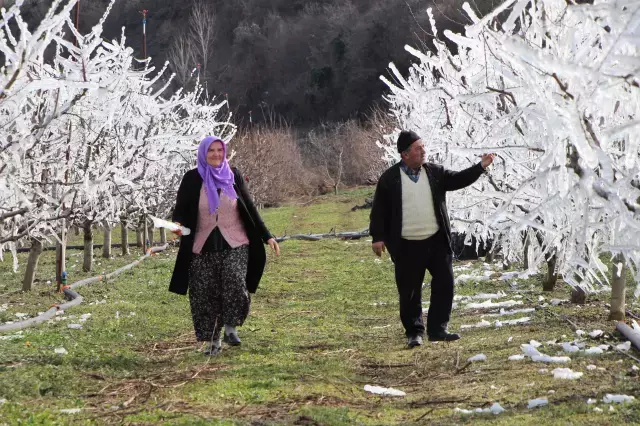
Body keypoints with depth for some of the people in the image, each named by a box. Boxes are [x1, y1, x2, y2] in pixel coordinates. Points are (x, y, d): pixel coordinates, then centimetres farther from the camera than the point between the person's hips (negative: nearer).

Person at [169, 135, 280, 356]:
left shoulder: (233, 176, 5)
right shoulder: (192, 179, 0)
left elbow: (249, 208, 10)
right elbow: (180, 210, 1)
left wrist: (266, 236, 7)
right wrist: (177, 225, -22)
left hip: (234, 245, 0)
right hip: (204, 247, 0)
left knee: (236, 287, -17)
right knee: (205, 295, 0)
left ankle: (230, 327, 6)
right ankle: (213, 339, 14)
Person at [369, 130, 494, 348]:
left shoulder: (434, 172, 6)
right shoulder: (390, 178, -3)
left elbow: (457, 180, 2)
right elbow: (379, 209, -1)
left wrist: (480, 167, -10)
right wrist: (378, 237, -4)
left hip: (436, 241, 3)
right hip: (407, 246, -3)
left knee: (444, 284, 3)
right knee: (409, 291, 4)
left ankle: (437, 329, 14)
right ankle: (414, 332, 18)